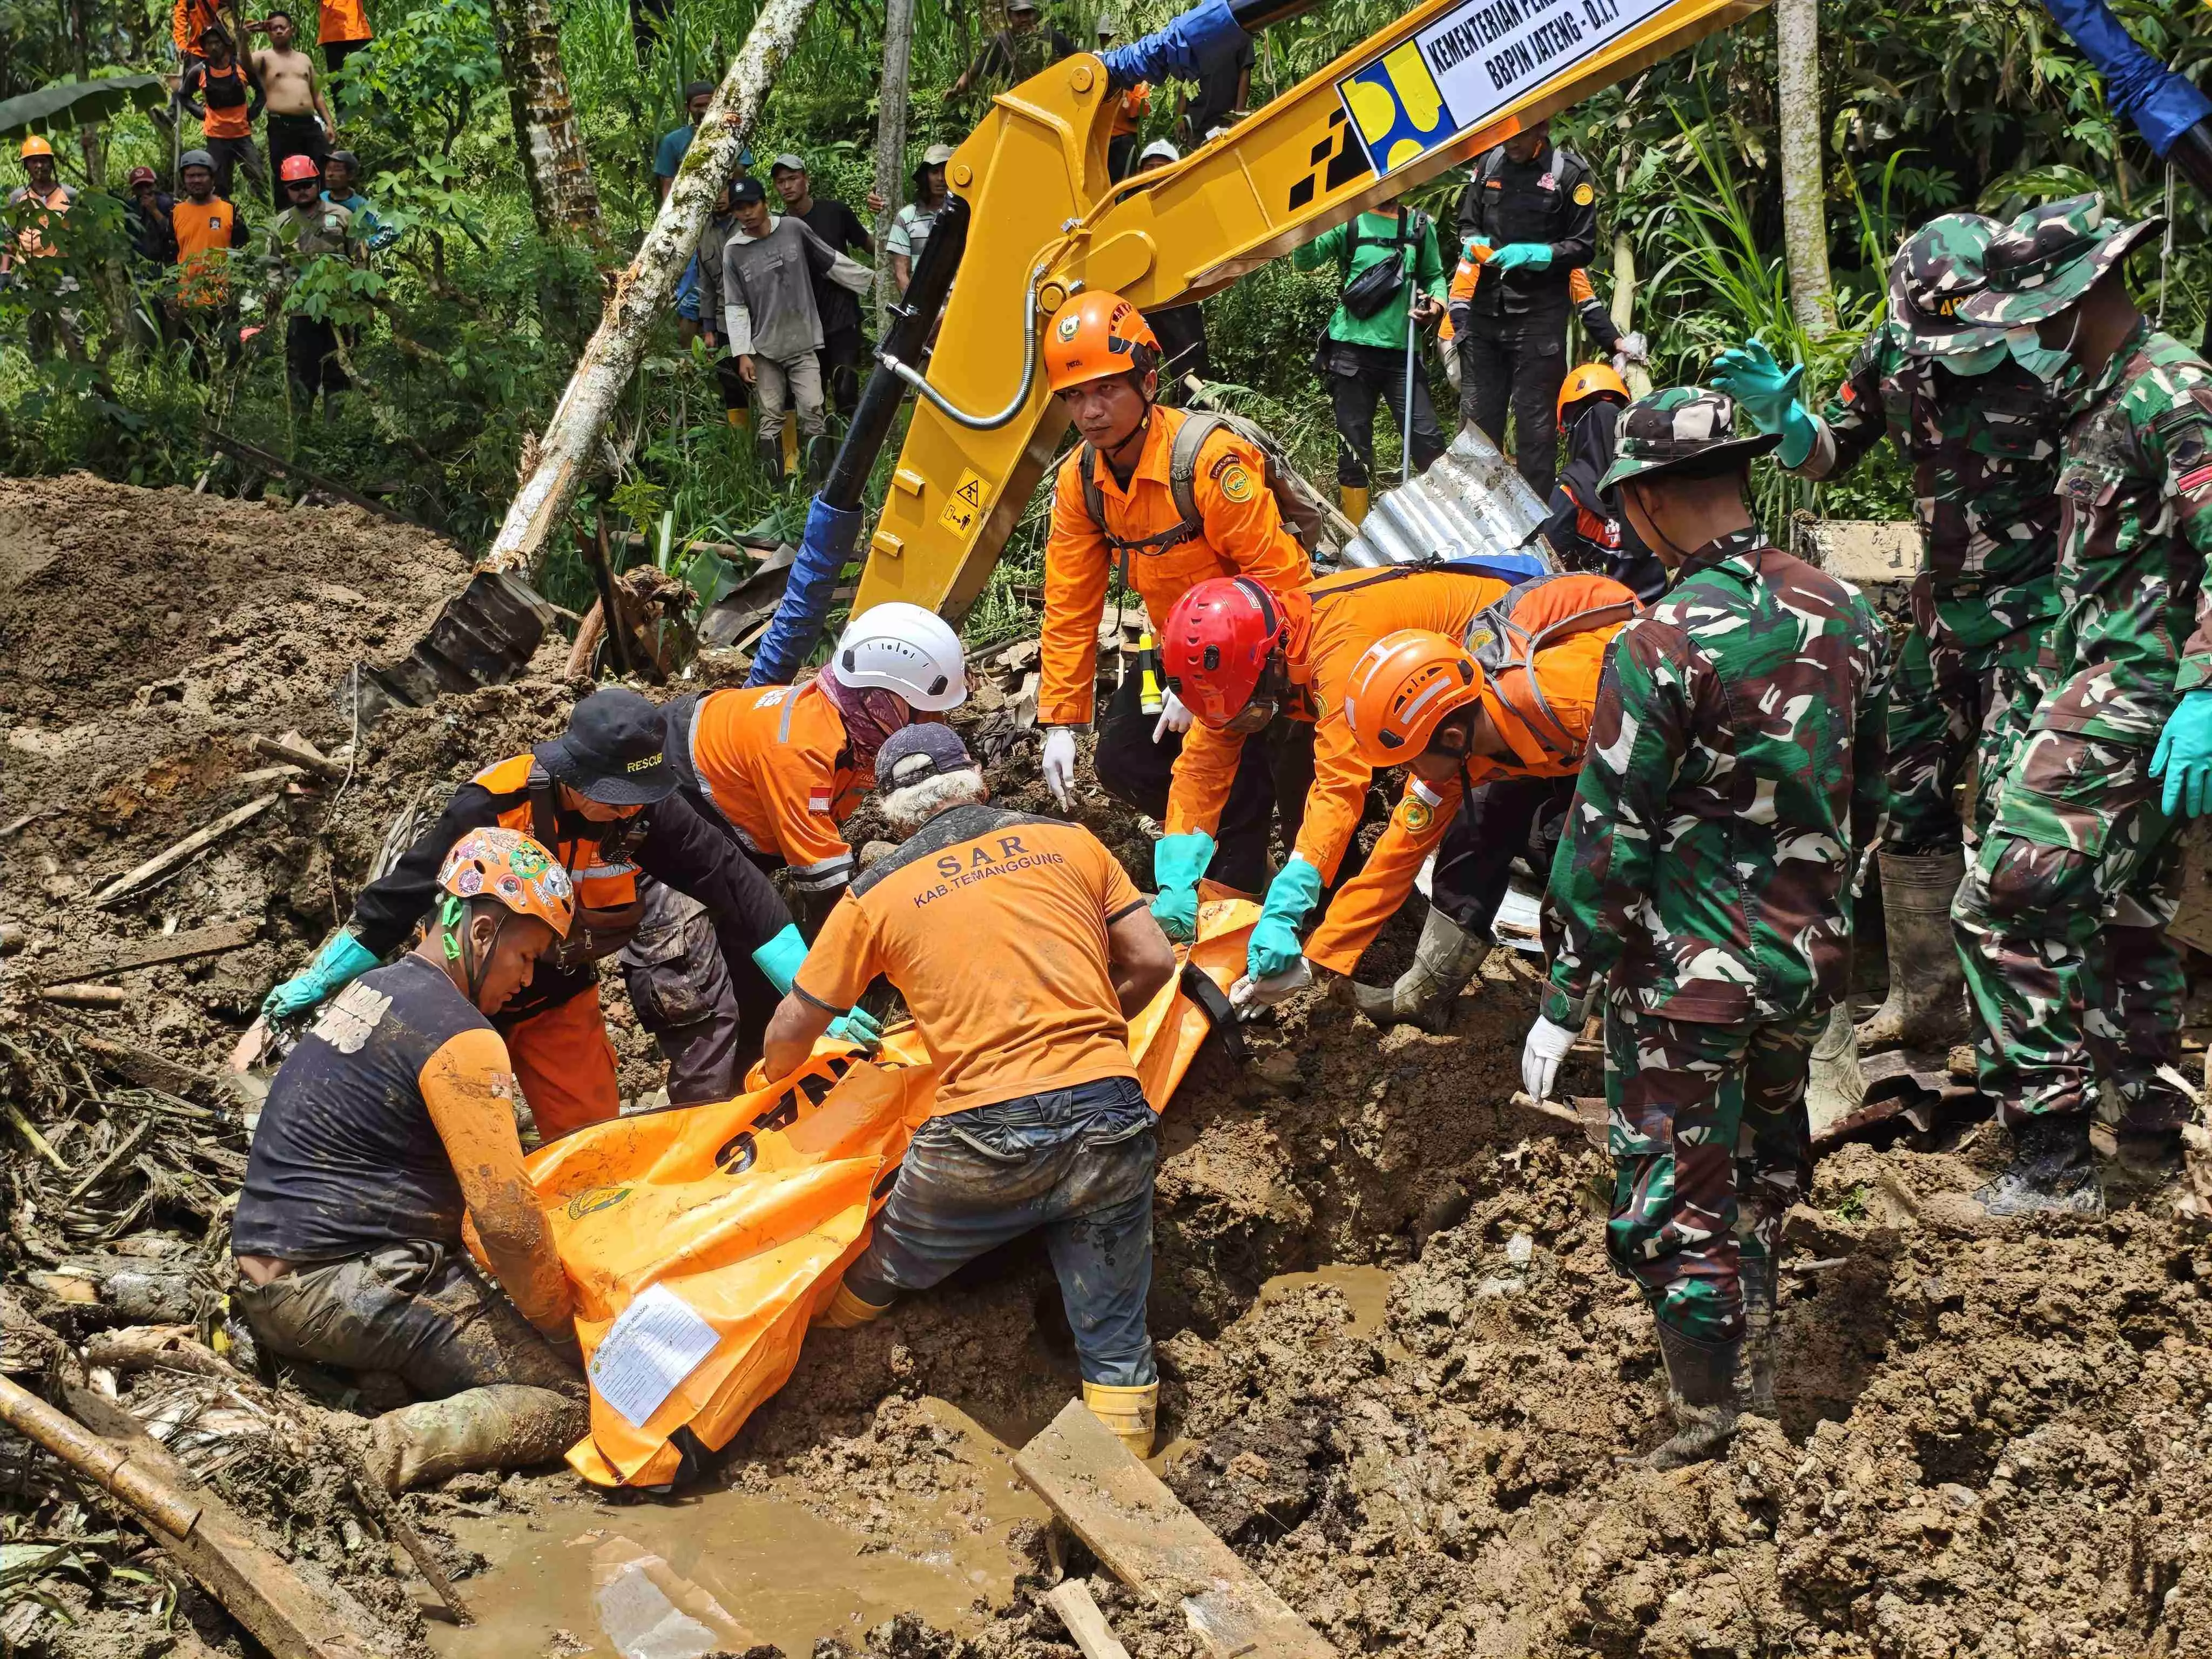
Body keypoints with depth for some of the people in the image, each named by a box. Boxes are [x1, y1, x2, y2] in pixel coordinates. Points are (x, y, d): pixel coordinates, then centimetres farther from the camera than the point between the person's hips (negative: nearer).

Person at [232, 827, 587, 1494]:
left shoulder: (369, 990, 17)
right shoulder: (461, 1037, -12)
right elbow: (506, 1219, -18)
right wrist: (563, 1327, -2)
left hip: (264, 1284, 9)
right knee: (577, 1395, -8)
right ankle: (413, 1440, -28)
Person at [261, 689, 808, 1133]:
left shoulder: (644, 807, -22)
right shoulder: (493, 806, -31)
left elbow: (734, 885, -19)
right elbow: (400, 897, -22)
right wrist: (313, 985, -20)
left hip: (561, 995, 3)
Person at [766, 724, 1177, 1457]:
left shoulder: (878, 892, 8)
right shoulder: (1070, 840, 13)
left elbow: (793, 1029, 13)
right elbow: (1152, 963, 12)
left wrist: (776, 1079, 36)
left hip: (985, 1139, -1)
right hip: (1110, 1116, 2)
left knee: (881, 1275, 27)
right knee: (1114, 1337, 13)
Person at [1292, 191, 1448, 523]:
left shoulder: (1419, 224, 10)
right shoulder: (1348, 221, 3)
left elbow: (1434, 275, 18)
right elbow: (1305, 260, -9)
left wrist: (1436, 304, -3)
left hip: (1402, 351, 1)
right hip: (1353, 350, -1)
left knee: (1428, 442, -4)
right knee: (1354, 445, 4)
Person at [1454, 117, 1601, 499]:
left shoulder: (1570, 173, -5)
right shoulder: (1489, 163, 8)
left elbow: (1583, 248, -4)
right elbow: (1468, 222, 18)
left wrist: (1530, 254, -17)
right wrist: (1473, 242, -5)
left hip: (1539, 317, -5)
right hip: (1485, 310, 5)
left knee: (1535, 423, 0)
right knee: (1477, 417, 9)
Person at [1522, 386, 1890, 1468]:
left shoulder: (1662, 645, -22)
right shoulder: (1845, 616, -1)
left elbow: (1606, 842, -19)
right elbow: (1866, 804, 10)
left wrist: (1563, 1004, -10)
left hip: (1685, 979, -7)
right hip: (1809, 967, 7)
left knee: (1673, 1206, 6)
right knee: (1763, 1173, 28)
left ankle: (1713, 1430, 15)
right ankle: (1756, 1375, 46)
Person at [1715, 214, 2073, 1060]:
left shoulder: (2055, 360, -18)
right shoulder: (1894, 353, -2)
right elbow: (1827, 456, 11)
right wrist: (1779, 413, -10)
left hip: (2033, 612, -6)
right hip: (1943, 608, 6)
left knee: (2008, 813, -14)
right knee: (1909, 800, 10)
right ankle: (1926, 1000, 24)